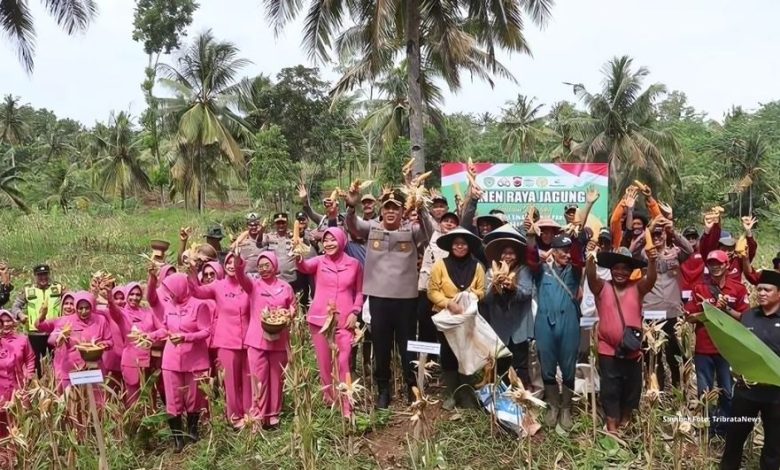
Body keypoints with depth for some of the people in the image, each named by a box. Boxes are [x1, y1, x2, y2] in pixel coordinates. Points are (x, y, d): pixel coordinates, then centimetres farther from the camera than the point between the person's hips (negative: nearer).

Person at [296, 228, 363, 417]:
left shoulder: (354, 264, 4)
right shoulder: (319, 261, 2)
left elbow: (359, 292, 10)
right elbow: (305, 267, -20)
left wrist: (355, 313, -3)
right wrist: (298, 259, -43)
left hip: (344, 320, -1)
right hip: (320, 319, 1)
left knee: (343, 363, -3)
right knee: (324, 362, 11)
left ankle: (346, 407, 3)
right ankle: (330, 400, 28)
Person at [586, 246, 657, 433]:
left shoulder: (637, 288, 0)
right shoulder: (601, 287, -3)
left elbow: (651, 279, -17)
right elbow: (591, 276, -21)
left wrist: (652, 261, -38)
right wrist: (591, 258, -43)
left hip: (633, 350, 2)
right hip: (608, 350, -2)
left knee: (631, 388, 16)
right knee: (610, 389, 6)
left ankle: (625, 421, 37)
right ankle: (612, 426, 16)